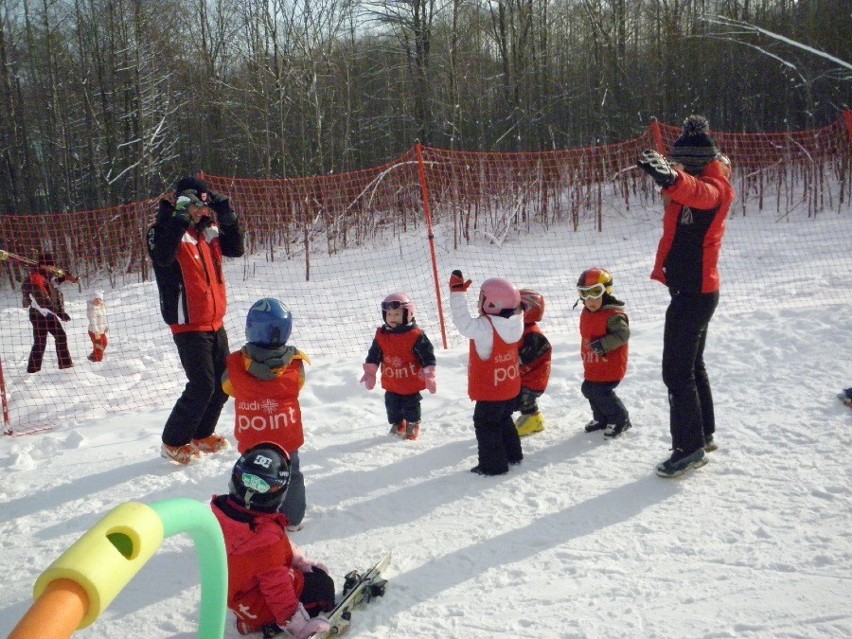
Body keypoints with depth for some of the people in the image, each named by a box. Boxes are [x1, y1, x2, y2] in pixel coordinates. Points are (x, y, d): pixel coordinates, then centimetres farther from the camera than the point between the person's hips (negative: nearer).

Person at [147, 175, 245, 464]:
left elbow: (236, 248, 4)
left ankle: (201, 435, 29)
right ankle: (173, 443, 8)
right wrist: (180, 218, -30)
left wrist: (227, 216, -6)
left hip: (215, 323, 8)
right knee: (202, 385, -9)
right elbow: (162, 256, -31)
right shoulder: (167, 229, -11)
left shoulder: (208, 230, 9)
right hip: (188, 324, -8)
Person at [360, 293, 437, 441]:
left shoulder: (416, 336, -18)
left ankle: (413, 426, 33)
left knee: (411, 406, 10)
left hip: (411, 383, -4)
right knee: (392, 406, 16)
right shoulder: (381, 335, -5)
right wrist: (369, 373, 4)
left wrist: (429, 376, -15)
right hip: (391, 384, 4)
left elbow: (428, 356, -14)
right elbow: (373, 356, 5)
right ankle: (397, 425, 38)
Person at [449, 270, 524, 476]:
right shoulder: (515, 323, -5)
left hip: (489, 391, -8)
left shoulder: (484, 327, -27)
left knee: (486, 425, 5)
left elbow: (463, 322, -27)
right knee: (504, 420, 25)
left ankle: (493, 464, 9)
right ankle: (513, 455, 35)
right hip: (511, 388, 8)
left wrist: (457, 292, -23)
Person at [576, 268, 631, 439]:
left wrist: (603, 344, -34)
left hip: (610, 365, -9)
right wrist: (586, 358, 22)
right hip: (593, 366, 9)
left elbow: (623, 334, -30)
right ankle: (601, 418, 35)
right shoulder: (586, 314, 9)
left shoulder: (614, 314, -20)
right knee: (588, 389, 16)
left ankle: (620, 420, 6)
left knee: (601, 392, -12)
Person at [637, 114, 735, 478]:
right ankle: (704, 435, 33)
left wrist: (671, 177, -62)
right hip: (696, 290, 11)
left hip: (694, 293, -11)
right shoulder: (699, 183, 11)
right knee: (692, 366, 20)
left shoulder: (713, 187, -17)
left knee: (677, 372, -7)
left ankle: (689, 448, 1)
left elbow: (699, 192, -43)